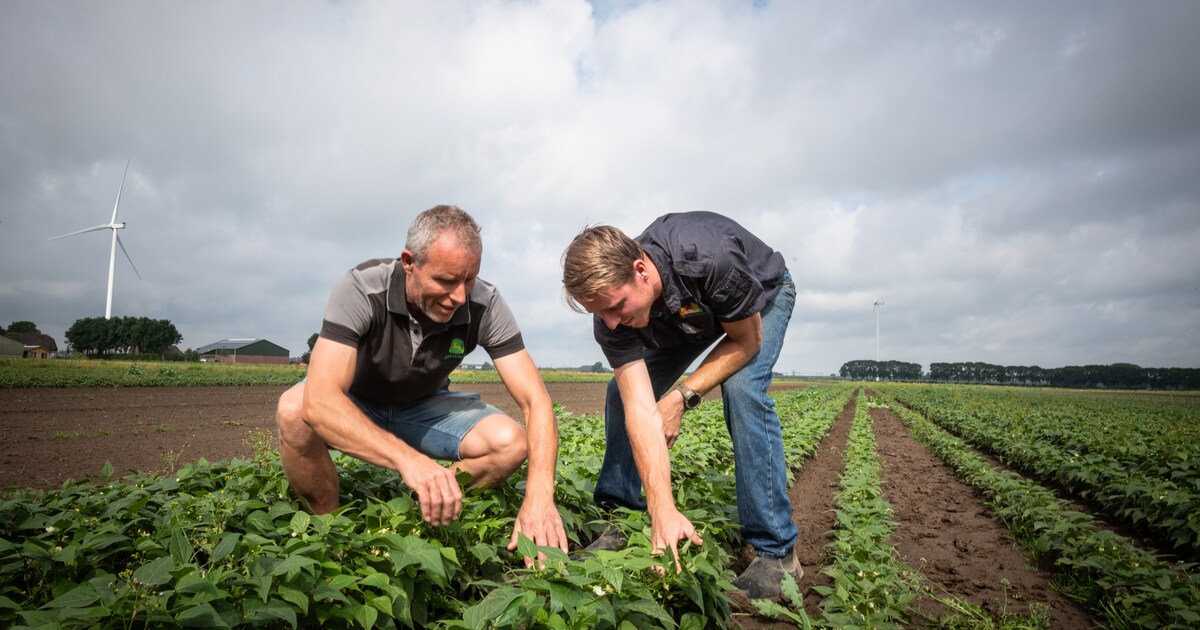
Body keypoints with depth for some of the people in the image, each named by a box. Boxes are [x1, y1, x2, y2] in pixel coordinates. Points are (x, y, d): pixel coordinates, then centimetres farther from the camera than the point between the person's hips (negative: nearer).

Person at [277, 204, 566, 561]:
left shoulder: (485, 305, -25)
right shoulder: (360, 290, -32)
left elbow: (536, 401, -26)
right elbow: (319, 402, -44)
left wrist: (540, 496, -43)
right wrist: (409, 459, -59)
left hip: (423, 407, 2)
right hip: (354, 403, -1)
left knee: (510, 443, -23)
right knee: (294, 411, -35)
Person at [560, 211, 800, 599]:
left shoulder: (709, 260, -44)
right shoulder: (611, 308, -30)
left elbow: (746, 341, -24)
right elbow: (641, 410, -36)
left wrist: (682, 397, -29)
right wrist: (663, 511, -43)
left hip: (762, 294, -4)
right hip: (688, 316, 4)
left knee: (742, 388, -29)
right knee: (624, 392, -9)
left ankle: (776, 552, -17)